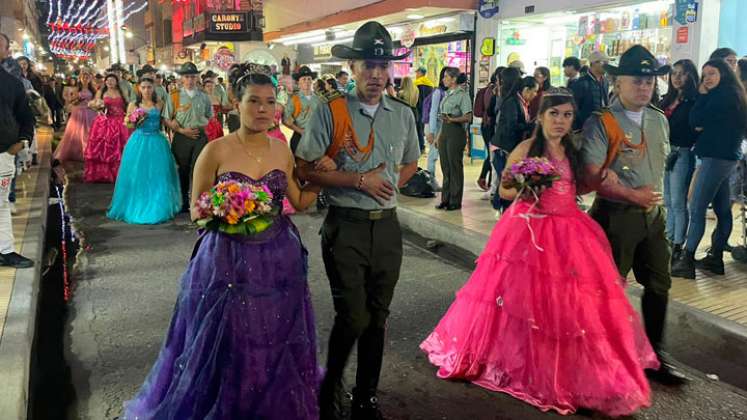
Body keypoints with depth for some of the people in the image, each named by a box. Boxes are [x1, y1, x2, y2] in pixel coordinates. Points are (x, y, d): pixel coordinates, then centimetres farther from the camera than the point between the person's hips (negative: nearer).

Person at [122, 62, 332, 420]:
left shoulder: (283, 151, 2)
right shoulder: (216, 151, -10)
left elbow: (300, 201, 11)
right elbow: (195, 210, -3)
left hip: (278, 260, 4)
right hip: (228, 261, -3)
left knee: (276, 350, 16)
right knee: (228, 352, 9)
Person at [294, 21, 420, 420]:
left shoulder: (403, 115, 6)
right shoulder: (330, 112, -8)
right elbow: (304, 168, -11)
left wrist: (389, 185, 4)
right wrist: (359, 181, -15)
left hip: (387, 226, 5)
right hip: (345, 227, -4)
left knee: (377, 318, 13)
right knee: (353, 318, -5)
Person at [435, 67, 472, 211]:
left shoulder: (462, 95, -8)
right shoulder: (447, 94, 16)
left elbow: (468, 117, -16)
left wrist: (452, 119, -30)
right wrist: (439, 135, 19)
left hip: (456, 132, -8)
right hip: (444, 132, 8)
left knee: (455, 167, -2)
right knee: (445, 167, 10)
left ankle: (455, 201, 5)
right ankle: (446, 199, 18)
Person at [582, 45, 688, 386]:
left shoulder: (659, 120, 9)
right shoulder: (601, 123, -13)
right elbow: (592, 176, -19)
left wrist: (657, 198, 9)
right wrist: (633, 195, -19)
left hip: (653, 214, 7)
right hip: (616, 215, -7)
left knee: (659, 285, 14)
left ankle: (655, 356, 30)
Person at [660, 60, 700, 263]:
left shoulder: (694, 101, -6)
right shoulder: (668, 99, 15)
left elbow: (695, 131, -11)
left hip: (681, 154, -7)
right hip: (664, 152, 7)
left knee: (678, 202, -3)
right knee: (667, 202, 13)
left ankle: (678, 245, 6)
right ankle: (668, 240, 22)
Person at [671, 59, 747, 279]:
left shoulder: (723, 95, -13)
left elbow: (696, 122, -13)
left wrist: (702, 95, -3)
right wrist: (704, 110, -4)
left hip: (716, 157, -10)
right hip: (726, 156, 10)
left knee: (696, 209, -10)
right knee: (722, 209, 13)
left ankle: (687, 261, -9)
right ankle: (716, 258, 21)